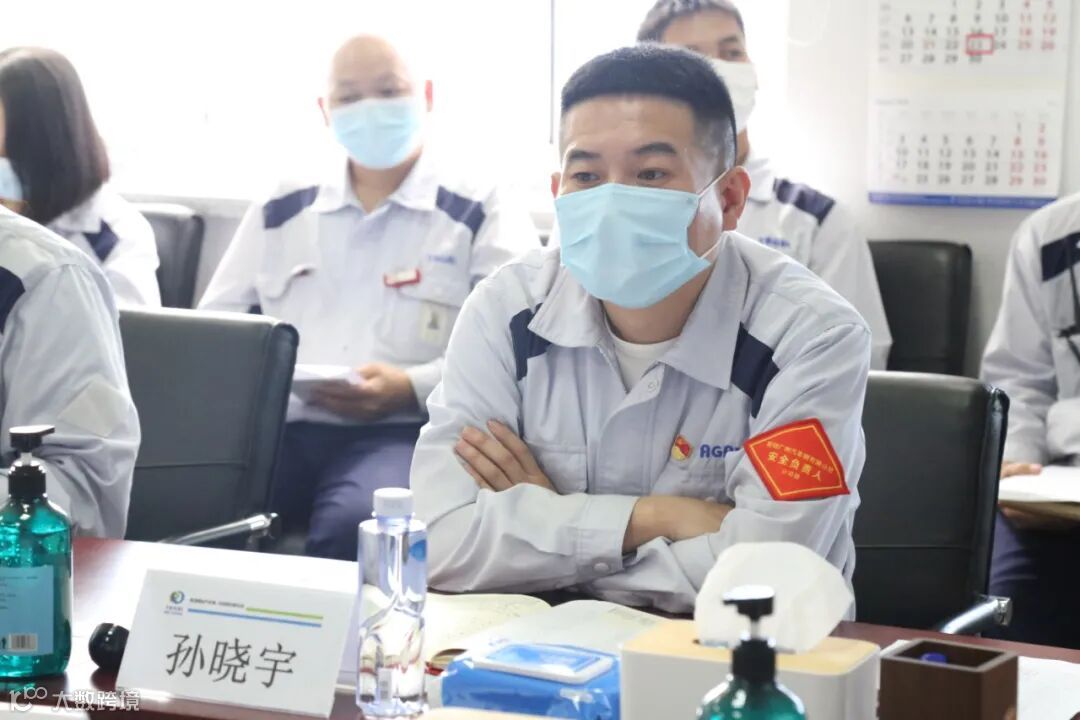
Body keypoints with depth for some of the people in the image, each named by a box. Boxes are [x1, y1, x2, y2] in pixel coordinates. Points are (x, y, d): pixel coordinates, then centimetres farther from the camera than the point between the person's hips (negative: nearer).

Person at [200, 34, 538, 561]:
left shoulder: (484, 215, 10)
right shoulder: (279, 213, 23)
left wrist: (413, 389, -16)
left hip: (402, 433, -3)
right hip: (279, 426, 3)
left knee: (357, 522, -39)